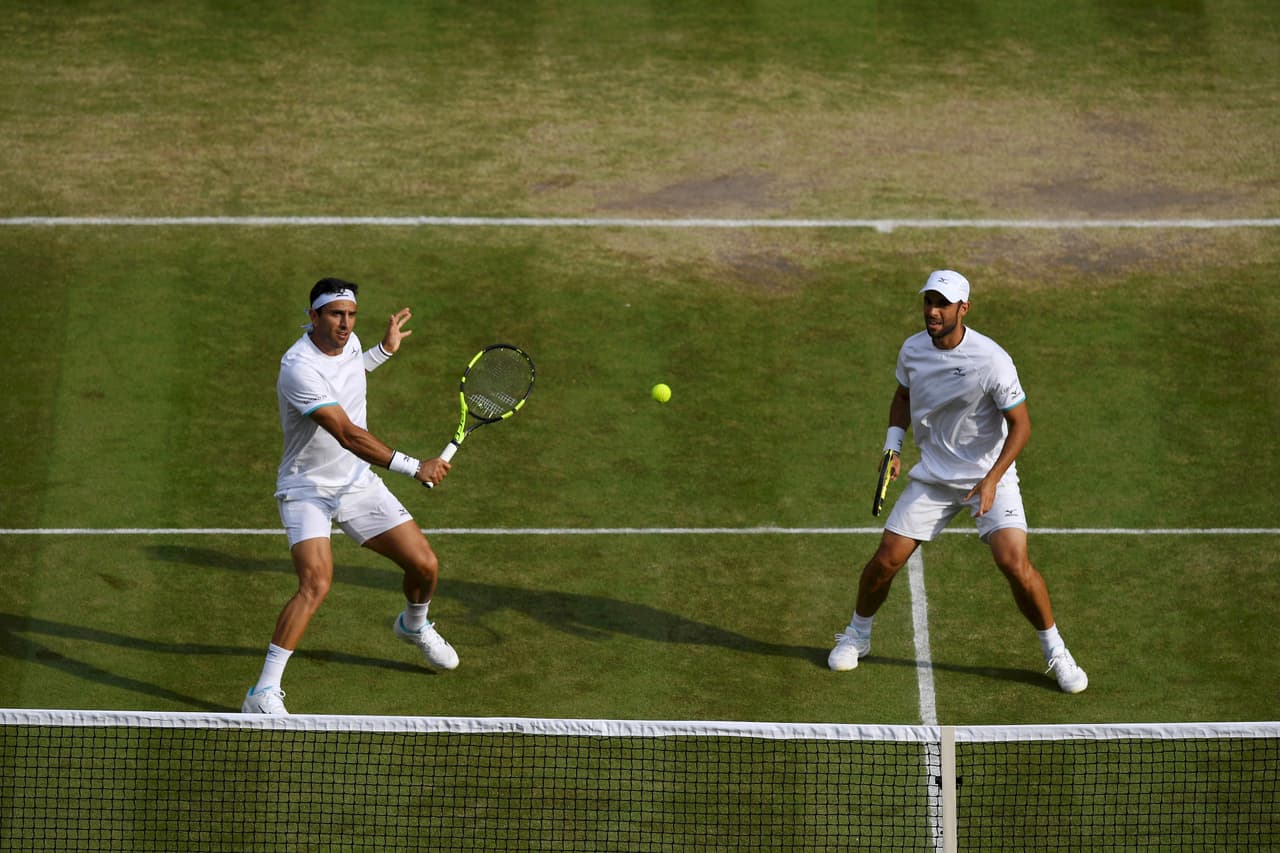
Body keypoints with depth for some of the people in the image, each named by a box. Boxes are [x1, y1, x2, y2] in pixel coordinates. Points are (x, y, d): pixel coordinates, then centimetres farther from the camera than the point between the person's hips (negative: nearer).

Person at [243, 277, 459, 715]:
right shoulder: (300, 368, -29)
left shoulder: (349, 343, -2)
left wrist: (384, 350, 21)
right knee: (316, 581, -29)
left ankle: (414, 625, 42)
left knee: (425, 565, 5)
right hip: (307, 490, -7)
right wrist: (414, 467, -38)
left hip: (357, 482, 7)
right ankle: (263, 693, -25)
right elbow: (348, 435, -35)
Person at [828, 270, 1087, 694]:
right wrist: (893, 445, 0)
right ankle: (857, 635, 25)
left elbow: (1020, 424, -14)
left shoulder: (991, 360, -21)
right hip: (932, 475, 4)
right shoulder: (912, 350, -5)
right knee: (886, 560, -2)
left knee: (1015, 564, -19)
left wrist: (991, 480, -23)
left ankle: (1055, 652, 1)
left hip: (989, 476, -4)